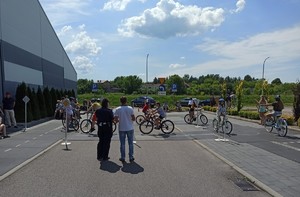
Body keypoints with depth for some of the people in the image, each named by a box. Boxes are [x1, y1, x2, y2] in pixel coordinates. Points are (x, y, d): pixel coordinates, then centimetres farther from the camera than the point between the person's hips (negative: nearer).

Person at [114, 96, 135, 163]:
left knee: (122, 144, 9)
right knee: (130, 143, 10)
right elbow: (134, 118, -5)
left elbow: (116, 120, -9)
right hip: (130, 128, 0)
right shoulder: (130, 108, -6)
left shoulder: (117, 109, -7)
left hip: (121, 129, 0)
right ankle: (131, 157, 14)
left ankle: (122, 157, 14)